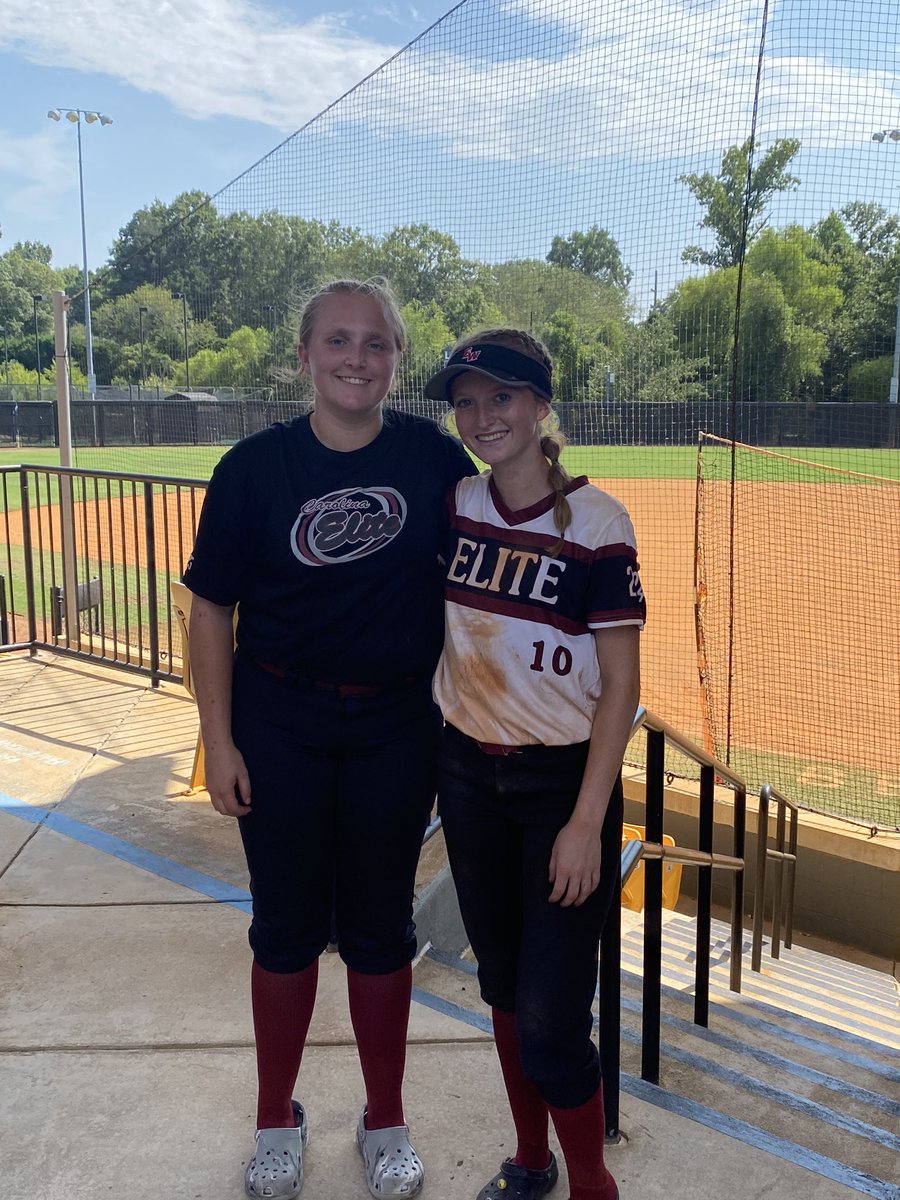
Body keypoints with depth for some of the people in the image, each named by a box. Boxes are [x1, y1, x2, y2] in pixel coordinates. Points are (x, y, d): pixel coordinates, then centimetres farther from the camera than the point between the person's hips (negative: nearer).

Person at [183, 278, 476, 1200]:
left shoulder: (437, 458, -4)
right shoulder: (255, 467, -6)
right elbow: (211, 611, -3)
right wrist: (218, 740, -6)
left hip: (398, 727, 1)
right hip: (279, 726, 0)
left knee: (380, 928, 13)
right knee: (287, 926, 12)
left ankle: (385, 1121, 35)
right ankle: (277, 1119, 36)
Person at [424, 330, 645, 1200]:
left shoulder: (594, 523, -13)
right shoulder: (453, 508, 0)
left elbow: (620, 683, -12)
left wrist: (587, 822, -16)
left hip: (564, 780, -5)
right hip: (467, 776, 5)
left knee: (550, 1021, -3)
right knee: (502, 986, 18)